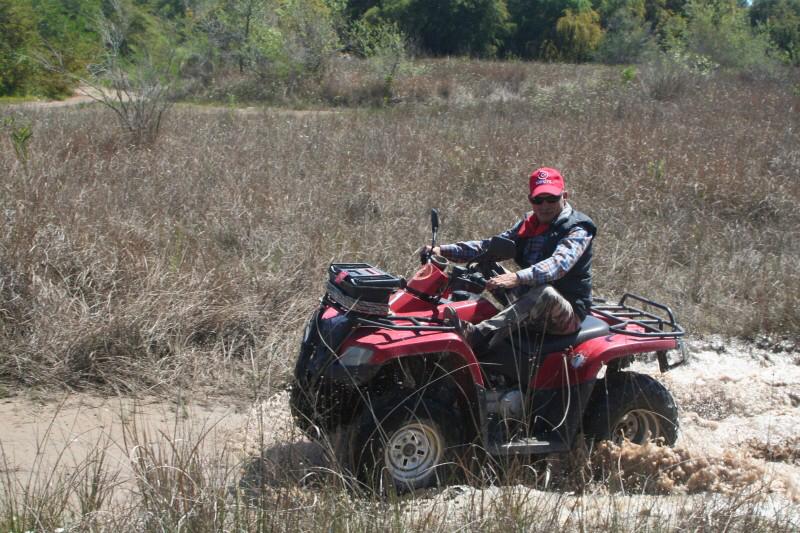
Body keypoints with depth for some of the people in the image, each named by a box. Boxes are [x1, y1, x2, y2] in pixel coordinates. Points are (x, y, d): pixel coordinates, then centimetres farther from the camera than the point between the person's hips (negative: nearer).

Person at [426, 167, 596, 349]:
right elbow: (491, 246, 7)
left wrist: (519, 277, -45)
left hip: (569, 315, -7)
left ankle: (475, 334, -54)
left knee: (545, 293, -39)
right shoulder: (528, 225, 12)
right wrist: (444, 251, -6)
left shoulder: (577, 230, -10)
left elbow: (559, 263, -29)